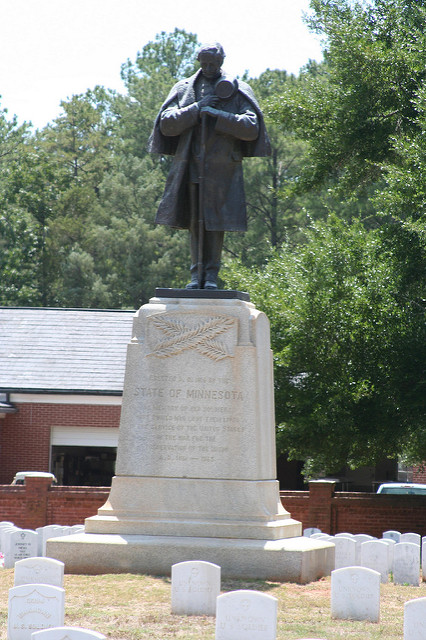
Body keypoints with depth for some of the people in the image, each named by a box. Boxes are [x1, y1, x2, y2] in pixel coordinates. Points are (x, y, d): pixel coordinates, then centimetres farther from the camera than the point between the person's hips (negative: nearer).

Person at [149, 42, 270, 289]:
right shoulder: (184, 89, 13)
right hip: (191, 165, 2)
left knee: (216, 221, -4)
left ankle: (212, 274, 1)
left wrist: (216, 115, -12)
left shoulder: (238, 91, 7)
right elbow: (166, 124, 2)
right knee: (195, 221, 2)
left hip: (222, 166, -2)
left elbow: (251, 128, -5)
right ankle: (197, 274, 5)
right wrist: (197, 109, -8)